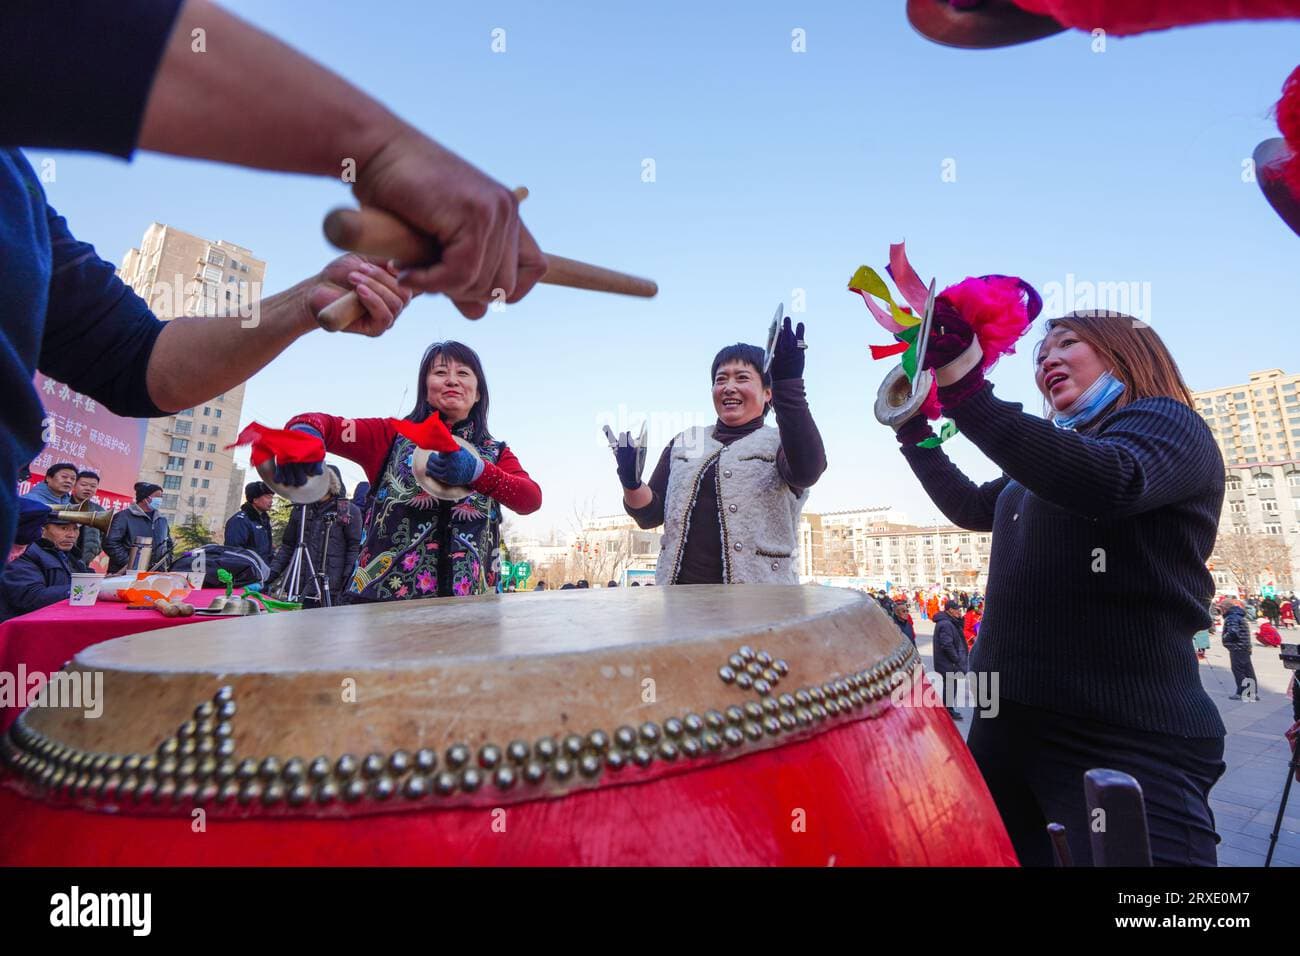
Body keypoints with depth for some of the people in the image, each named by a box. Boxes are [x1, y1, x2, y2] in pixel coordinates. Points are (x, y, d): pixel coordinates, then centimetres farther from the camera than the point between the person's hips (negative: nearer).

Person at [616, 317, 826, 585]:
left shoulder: (780, 443, 7)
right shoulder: (684, 444, 18)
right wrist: (632, 483, -7)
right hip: (681, 590, 3)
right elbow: (650, 515, 15)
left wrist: (789, 384, -25)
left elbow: (806, 470, -17)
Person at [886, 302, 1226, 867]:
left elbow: (1110, 481, -28)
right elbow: (970, 507, 29)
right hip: (1010, 720, 8)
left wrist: (967, 394, -34)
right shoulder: (1057, 455, 19)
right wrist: (914, 430, 22)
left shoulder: (1167, 422, -5)